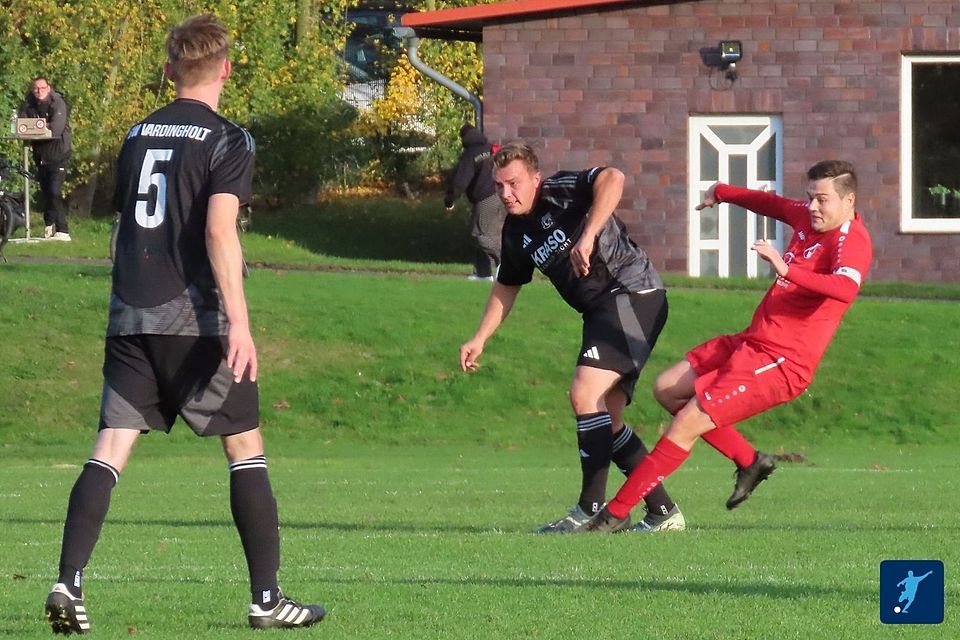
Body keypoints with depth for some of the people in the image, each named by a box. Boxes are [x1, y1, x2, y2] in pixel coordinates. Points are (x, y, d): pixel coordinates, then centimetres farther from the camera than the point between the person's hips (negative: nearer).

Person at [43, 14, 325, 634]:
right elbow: (219, 230, -17)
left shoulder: (138, 135, 14)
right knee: (246, 447, 5)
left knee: (110, 450, 1)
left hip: (129, 320, 5)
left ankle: (69, 583, -14)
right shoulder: (227, 140, -5)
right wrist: (239, 324, -20)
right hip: (195, 319, -5)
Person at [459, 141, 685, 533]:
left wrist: (587, 238, -36)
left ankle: (591, 511, -18)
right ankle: (663, 513, 15)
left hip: (632, 293, -10)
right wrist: (479, 339, 22)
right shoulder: (516, 232, 12)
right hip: (601, 312, 10)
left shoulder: (560, 192, -12)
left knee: (585, 394, -20)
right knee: (607, 422, 7)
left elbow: (613, 178, -31)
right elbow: (507, 286, 27)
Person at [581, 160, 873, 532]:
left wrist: (788, 270, -48)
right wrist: (722, 193, 46)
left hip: (781, 363, -10)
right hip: (751, 342, 10)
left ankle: (616, 513, -9)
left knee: (687, 423, -14)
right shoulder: (808, 217, 10)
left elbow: (846, 289, -39)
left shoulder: (852, 240, -17)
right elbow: (772, 204, 34)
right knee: (667, 389, 16)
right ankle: (749, 462, 19)